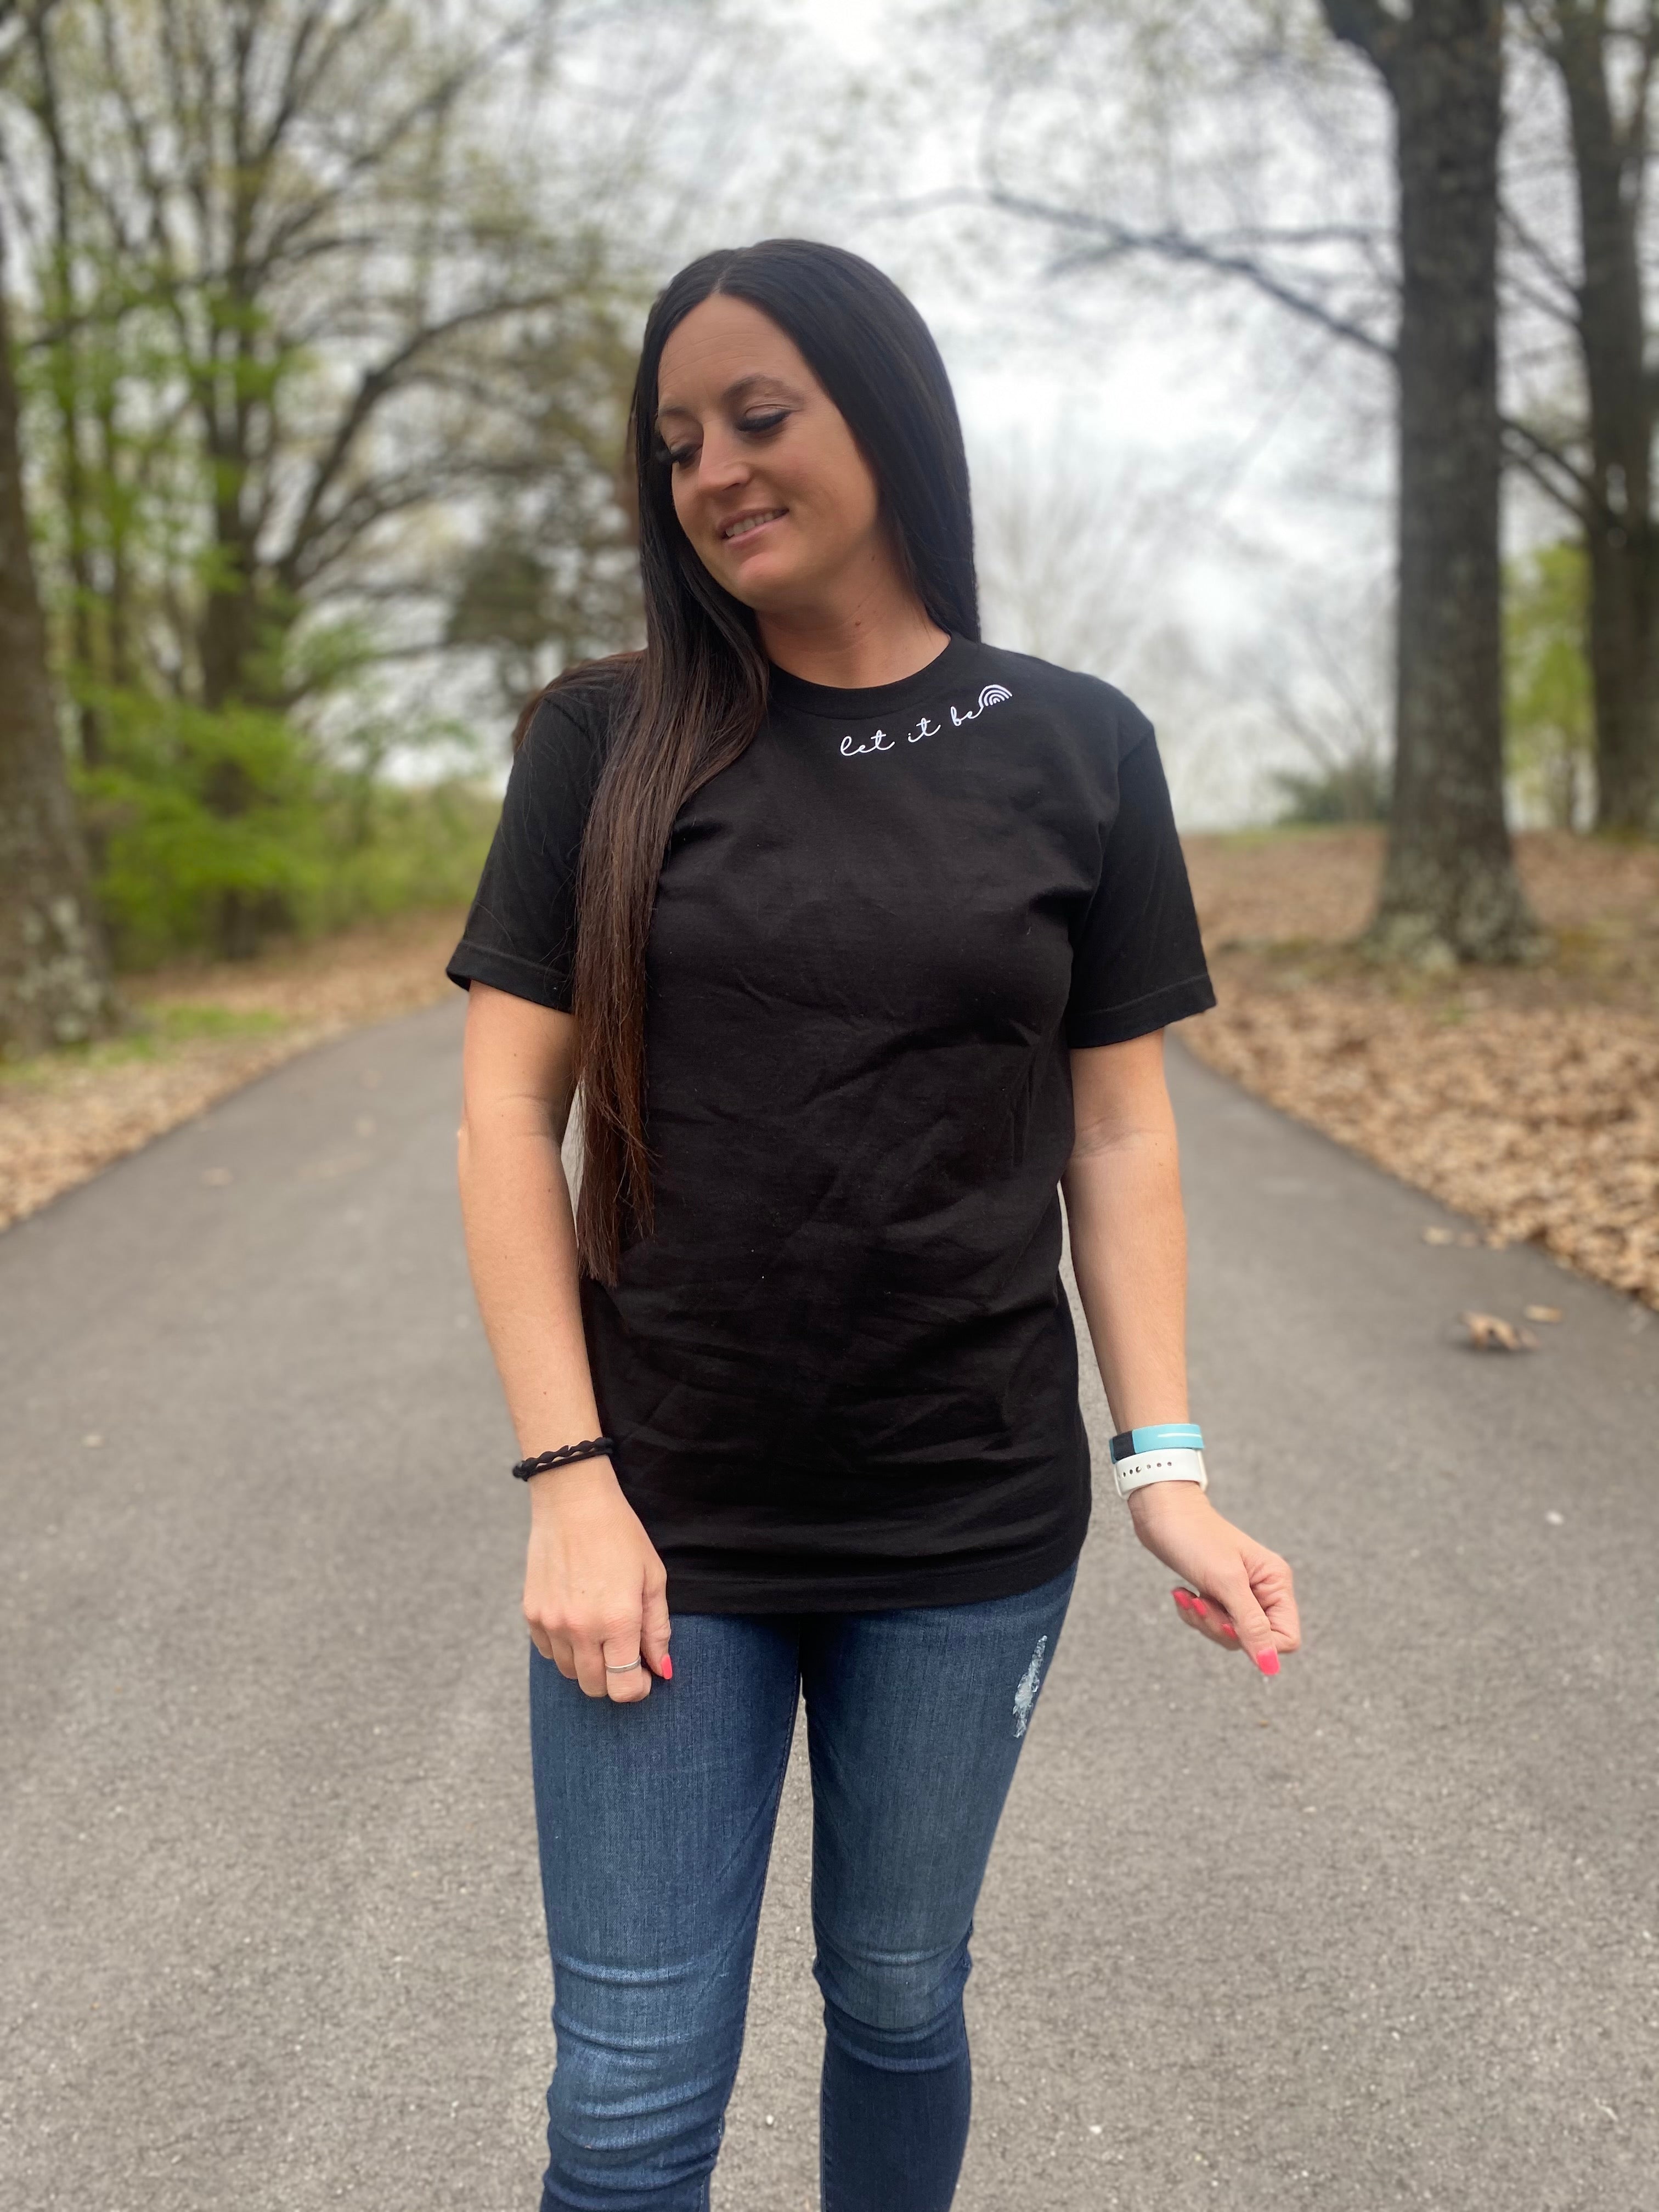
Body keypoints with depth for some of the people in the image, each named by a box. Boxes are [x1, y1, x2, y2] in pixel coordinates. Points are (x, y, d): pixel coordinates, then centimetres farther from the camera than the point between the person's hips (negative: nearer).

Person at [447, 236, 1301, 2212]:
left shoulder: (1074, 752, 1)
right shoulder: (608, 743, -1)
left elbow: (1118, 1133, 3)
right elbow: (507, 1113, -2)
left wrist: (1165, 1470, -4)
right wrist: (568, 1483, -9)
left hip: (971, 1530, 1)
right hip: (664, 1521, 0)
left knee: (899, 2002, 16)